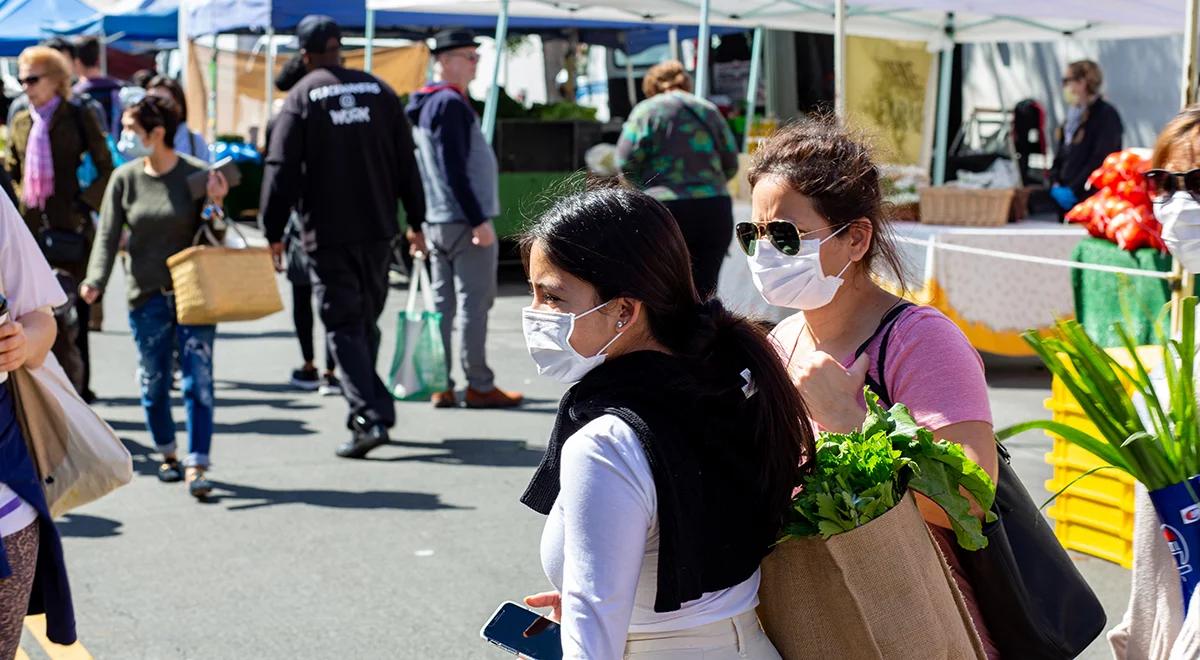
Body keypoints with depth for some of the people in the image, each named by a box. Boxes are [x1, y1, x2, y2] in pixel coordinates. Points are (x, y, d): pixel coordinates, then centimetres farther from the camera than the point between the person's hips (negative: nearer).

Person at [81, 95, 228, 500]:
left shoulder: (197, 175, -5)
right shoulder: (125, 179, 1)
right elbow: (108, 235, -3)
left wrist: (215, 206, -19)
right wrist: (96, 281, -18)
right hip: (147, 297, 2)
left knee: (198, 382, -7)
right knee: (154, 382, 8)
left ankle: (196, 467, -7)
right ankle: (168, 455, 28)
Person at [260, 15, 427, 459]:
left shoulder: (301, 97, -5)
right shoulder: (378, 91, 7)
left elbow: (282, 172, -8)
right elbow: (406, 162, 7)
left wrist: (274, 232, -3)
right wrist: (416, 219, 13)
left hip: (328, 234, -4)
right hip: (377, 230, 4)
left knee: (344, 326, -2)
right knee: (367, 321, 16)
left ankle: (370, 416, -13)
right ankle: (370, 409, 23)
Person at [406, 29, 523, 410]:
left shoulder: (423, 104, 17)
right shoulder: (450, 104, -13)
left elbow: (418, 168, 19)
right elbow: (454, 170, -21)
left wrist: (416, 224, 22)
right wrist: (478, 220, -21)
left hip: (436, 222, 9)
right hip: (465, 221, -9)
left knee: (442, 304, 8)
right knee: (474, 304, -3)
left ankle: (441, 387, 10)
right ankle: (480, 386, 1)